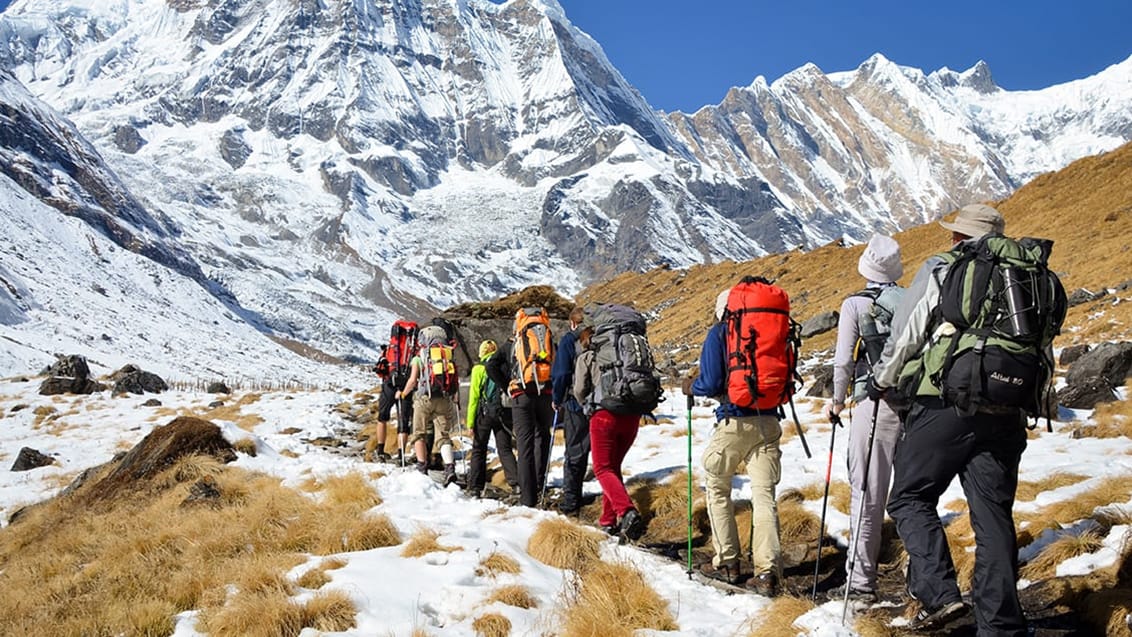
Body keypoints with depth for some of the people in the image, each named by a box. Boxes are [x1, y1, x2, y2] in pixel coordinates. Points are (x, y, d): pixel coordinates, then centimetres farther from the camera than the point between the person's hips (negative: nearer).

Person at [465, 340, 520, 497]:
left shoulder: (478, 368, -2)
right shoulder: (504, 366, 5)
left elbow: (474, 396, -5)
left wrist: (470, 422, -4)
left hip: (484, 413, -2)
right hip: (504, 412, 2)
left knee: (479, 450, 7)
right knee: (505, 449, 8)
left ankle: (475, 487, 5)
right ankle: (515, 481, -8)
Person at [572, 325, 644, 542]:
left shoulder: (586, 357, 8)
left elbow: (579, 390, 3)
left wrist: (588, 407, 21)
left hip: (605, 415, -5)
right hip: (632, 416, 5)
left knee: (603, 469, -3)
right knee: (614, 466, 18)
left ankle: (627, 512, -26)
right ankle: (609, 519, 15)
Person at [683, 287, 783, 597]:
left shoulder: (719, 333, -2)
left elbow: (711, 383, -10)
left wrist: (691, 387, 10)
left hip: (734, 422, -3)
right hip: (768, 422, 4)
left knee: (718, 490, 15)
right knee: (764, 494, 1)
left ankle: (726, 563, 16)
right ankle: (768, 572, -7)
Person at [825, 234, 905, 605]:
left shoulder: (855, 305, -2)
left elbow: (843, 361, -5)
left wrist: (837, 401, 9)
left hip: (874, 404, -3)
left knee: (867, 495, 1)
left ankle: (861, 583, 3)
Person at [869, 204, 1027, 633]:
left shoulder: (941, 270, 4)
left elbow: (905, 336, 1)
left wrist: (881, 381, 16)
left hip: (946, 405, -4)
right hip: (1005, 414, 5)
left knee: (910, 498, 5)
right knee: (993, 515, 7)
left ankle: (939, 593, -11)